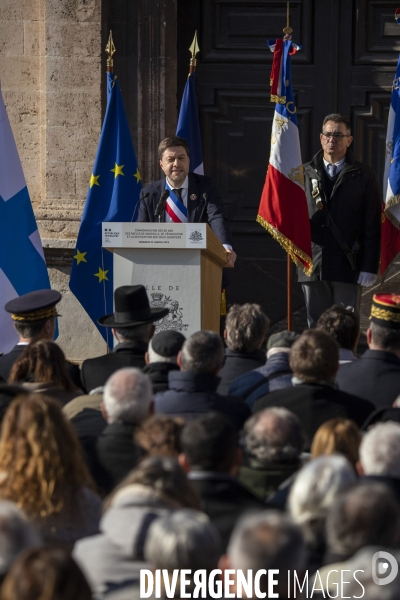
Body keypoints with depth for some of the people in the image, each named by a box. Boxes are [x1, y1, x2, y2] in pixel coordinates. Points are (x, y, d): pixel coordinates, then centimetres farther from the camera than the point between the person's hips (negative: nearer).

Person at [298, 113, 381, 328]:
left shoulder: (363, 176, 3)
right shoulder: (305, 174, 7)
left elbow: (372, 226, 0)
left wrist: (369, 267, -6)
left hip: (347, 267, -2)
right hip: (313, 266, 2)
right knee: (316, 327, 7)